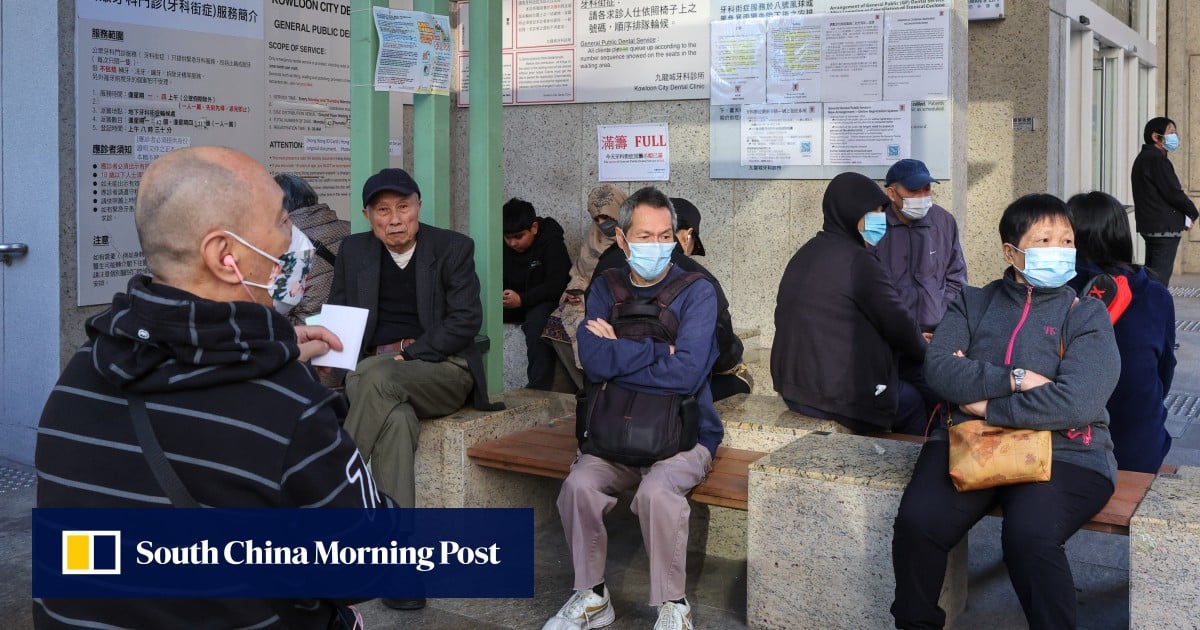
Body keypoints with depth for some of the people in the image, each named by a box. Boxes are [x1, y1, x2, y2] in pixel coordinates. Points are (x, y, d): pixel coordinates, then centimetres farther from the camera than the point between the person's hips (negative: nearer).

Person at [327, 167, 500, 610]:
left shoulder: (453, 248, 2)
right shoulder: (353, 251, 13)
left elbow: (466, 320, -6)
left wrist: (408, 356, -15)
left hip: (443, 370, -2)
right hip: (374, 372, 2)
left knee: (377, 378, -37)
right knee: (395, 420, -36)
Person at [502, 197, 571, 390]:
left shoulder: (552, 243, -15)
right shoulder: (503, 245, 4)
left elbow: (557, 284, -23)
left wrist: (522, 299, -34)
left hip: (544, 301, -5)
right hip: (509, 302, 5)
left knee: (536, 322, -39)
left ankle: (539, 386, -35)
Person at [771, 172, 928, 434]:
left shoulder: (804, 255, 9)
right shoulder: (858, 261, -17)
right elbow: (896, 322, -11)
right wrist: (924, 351, 11)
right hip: (841, 397, -8)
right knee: (913, 402, 19)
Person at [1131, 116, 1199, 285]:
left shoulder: (1143, 158, 17)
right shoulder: (1156, 159, -15)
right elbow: (1172, 192, -18)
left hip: (1151, 226, 10)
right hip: (1165, 227, -10)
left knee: (1152, 272, 14)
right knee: (1161, 276, -11)